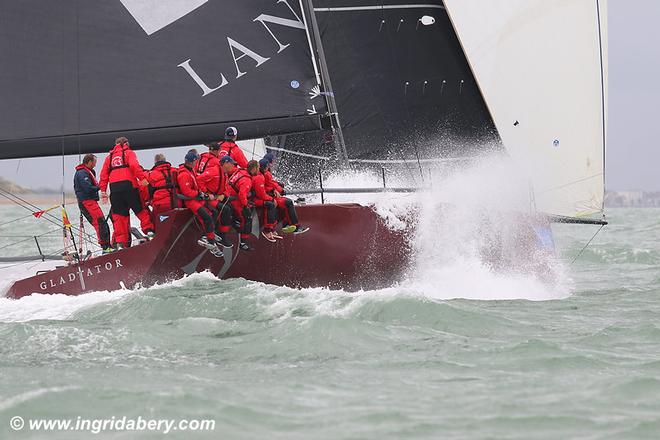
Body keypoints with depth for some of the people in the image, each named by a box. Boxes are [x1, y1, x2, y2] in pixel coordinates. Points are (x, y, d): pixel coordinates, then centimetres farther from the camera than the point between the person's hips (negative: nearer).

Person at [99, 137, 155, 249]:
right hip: (128, 184, -4)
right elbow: (134, 165, -10)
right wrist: (142, 178, -15)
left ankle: (120, 242, 0)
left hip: (114, 187, 4)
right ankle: (148, 230, -2)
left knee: (119, 215, 5)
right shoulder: (129, 153, 9)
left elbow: (104, 174, 17)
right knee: (140, 209, 7)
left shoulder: (110, 156, 23)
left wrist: (103, 190, 16)